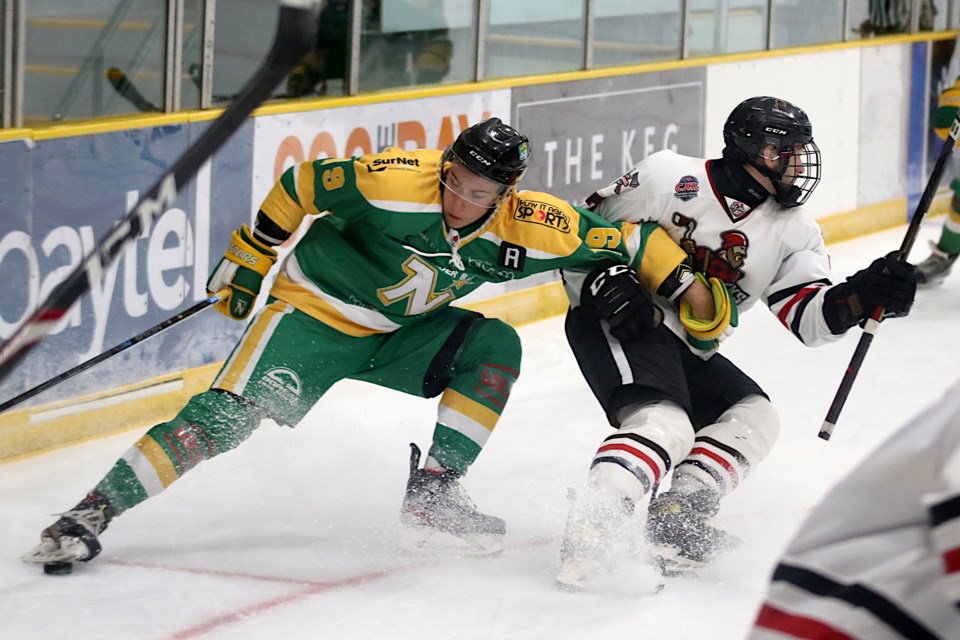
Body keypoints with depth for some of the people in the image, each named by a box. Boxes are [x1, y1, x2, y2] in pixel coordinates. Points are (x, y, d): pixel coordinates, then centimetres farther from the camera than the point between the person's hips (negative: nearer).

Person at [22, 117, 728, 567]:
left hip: (399, 334, 6)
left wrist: (688, 285, -11)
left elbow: (620, 235, -5)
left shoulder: (529, 227, -16)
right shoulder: (394, 180, -28)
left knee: (493, 347, -13)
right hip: (315, 311, -5)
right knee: (222, 418, -20)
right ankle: (92, 512, -20)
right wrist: (246, 261, -7)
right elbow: (301, 186, -14)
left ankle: (435, 485, -6)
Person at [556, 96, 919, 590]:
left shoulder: (792, 231, 3)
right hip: (617, 324, -8)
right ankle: (590, 529, -40)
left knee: (753, 418, 2)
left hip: (688, 351, 8)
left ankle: (675, 522, -10)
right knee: (665, 425, -28)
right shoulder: (668, 178, -13)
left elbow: (809, 317, -6)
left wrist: (861, 296, -25)